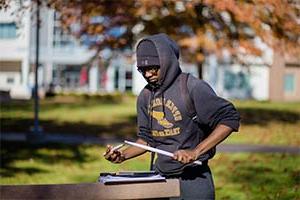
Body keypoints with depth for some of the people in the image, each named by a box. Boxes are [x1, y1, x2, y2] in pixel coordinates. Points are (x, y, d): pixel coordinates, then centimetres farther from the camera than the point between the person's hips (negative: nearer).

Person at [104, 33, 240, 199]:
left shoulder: (193, 88, -14)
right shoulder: (145, 96, 6)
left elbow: (230, 119, -17)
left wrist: (196, 152, -23)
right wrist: (123, 155, -3)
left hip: (193, 178, -6)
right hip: (160, 178, 6)